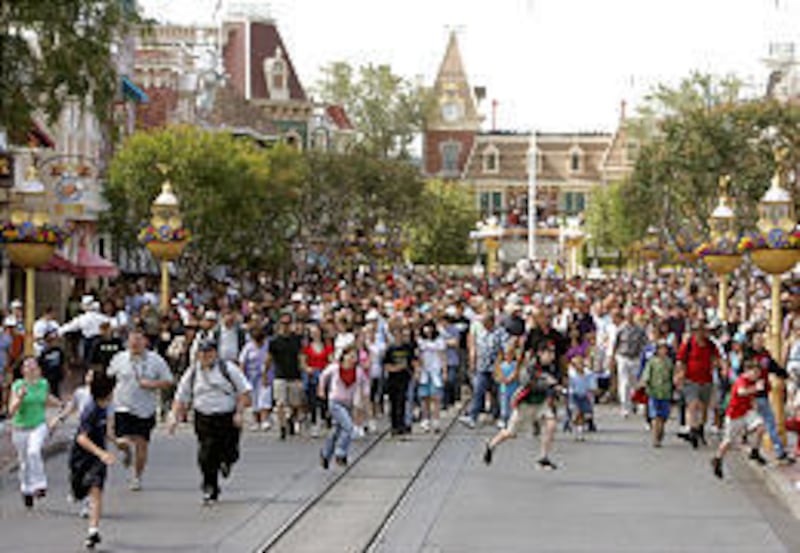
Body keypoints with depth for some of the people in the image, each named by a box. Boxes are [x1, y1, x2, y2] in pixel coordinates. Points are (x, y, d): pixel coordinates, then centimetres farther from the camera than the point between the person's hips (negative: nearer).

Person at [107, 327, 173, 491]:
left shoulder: (156, 360, -1)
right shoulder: (119, 359, 2)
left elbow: (168, 381, 1)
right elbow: (108, 377, 19)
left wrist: (152, 384, -15)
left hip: (145, 410, 0)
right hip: (124, 408, 0)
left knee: (141, 444, 1)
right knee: (122, 442, -13)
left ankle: (137, 477, 20)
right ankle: (126, 452, 26)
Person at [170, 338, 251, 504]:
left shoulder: (228, 369, -2)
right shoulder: (192, 374, 6)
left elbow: (244, 391, -1)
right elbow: (180, 398, 11)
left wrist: (239, 412, -10)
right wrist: (175, 417, -1)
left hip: (228, 418, -1)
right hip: (204, 420, 2)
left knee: (229, 453, -2)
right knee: (207, 459, -5)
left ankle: (226, 462, 37)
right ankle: (210, 491, 8)